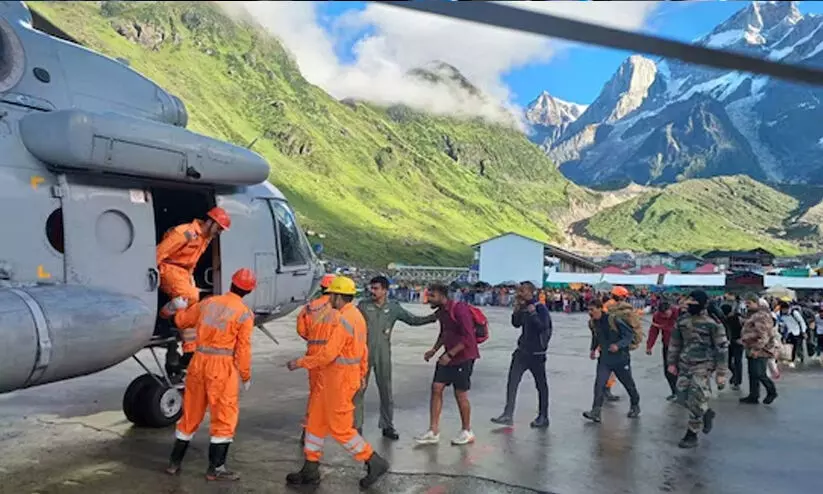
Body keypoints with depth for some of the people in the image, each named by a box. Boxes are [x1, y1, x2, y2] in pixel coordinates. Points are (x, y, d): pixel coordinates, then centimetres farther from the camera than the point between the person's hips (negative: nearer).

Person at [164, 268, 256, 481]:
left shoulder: (208, 302, 6)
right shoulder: (244, 314, -9)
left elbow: (181, 320, 19)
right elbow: (243, 349, -9)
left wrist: (179, 309, 41)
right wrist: (246, 376, 1)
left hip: (198, 362, 6)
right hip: (222, 367, -5)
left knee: (191, 414, 17)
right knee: (224, 417, 6)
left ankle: (174, 462, 28)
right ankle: (215, 468, 9)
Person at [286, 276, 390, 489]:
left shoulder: (342, 321, -22)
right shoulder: (355, 315, 10)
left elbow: (327, 355, -24)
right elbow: (363, 349, 17)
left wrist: (300, 363, -13)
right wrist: (361, 374, 25)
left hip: (340, 381, -10)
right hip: (334, 379, 10)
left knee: (340, 428, 0)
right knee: (316, 421, 14)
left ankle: (375, 463, 10)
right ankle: (310, 470, 23)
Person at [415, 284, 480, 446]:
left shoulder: (459, 309, -19)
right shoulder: (441, 312, 7)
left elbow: (468, 337, -22)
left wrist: (449, 354, -24)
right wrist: (434, 350, 9)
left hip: (463, 357, -8)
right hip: (448, 356, 8)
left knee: (460, 394, 1)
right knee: (436, 388, 2)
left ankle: (467, 432, 20)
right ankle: (433, 432, 8)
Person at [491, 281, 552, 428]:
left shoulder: (540, 308, -13)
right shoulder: (523, 307, 7)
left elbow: (543, 327, -23)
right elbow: (516, 324, 13)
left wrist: (533, 313, -29)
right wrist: (516, 310, -2)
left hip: (536, 352, -6)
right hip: (522, 350, 6)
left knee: (541, 384, 7)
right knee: (512, 381, -2)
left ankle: (543, 417, 19)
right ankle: (508, 415, 1)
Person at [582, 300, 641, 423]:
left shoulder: (613, 320, -19)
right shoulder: (594, 323, -1)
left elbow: (630, 334, -15)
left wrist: (618, 345, -27)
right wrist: (593, 349, 6)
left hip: (620, 359, -4)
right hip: (604, 359, 4)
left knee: (628, 384, 14)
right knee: (599, 384, -11)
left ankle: (635, 407, 37)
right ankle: (595, 412, -11)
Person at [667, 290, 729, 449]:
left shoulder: (712, 323, -13)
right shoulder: (682, 321, 4)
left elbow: (722, 347, -9)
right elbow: (675, 342, 15)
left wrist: (721, 372, -9)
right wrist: (672, 362, 12)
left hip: (703, 365, -6)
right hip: (685, 364, 6)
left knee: (696, 400, -9)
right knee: (683, 395, 5)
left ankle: (691, 434, 6)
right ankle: (707, 413, 34)